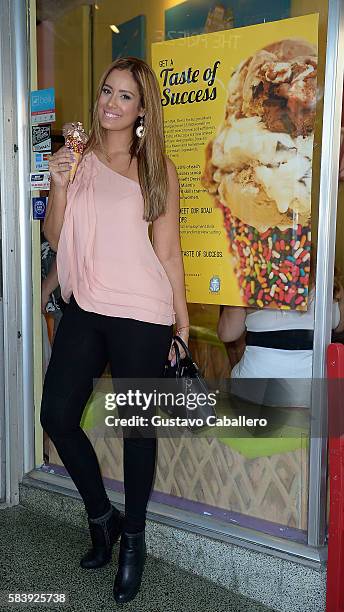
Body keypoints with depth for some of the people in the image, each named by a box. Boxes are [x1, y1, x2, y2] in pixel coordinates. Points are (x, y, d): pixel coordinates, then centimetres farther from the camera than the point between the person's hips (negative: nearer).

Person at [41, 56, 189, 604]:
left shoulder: (158, 169, 2)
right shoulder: (80, 159, 8)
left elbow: (168, 251, 2)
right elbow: (55, 236, 7)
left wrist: (183, 324, 2)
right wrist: (59, 185, -9)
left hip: (142, 314, -3)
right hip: (85, 308, 4)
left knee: (137, 426, 5)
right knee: (57, 415, 5)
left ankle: (133, 539, 28)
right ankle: (101, 516, 31)